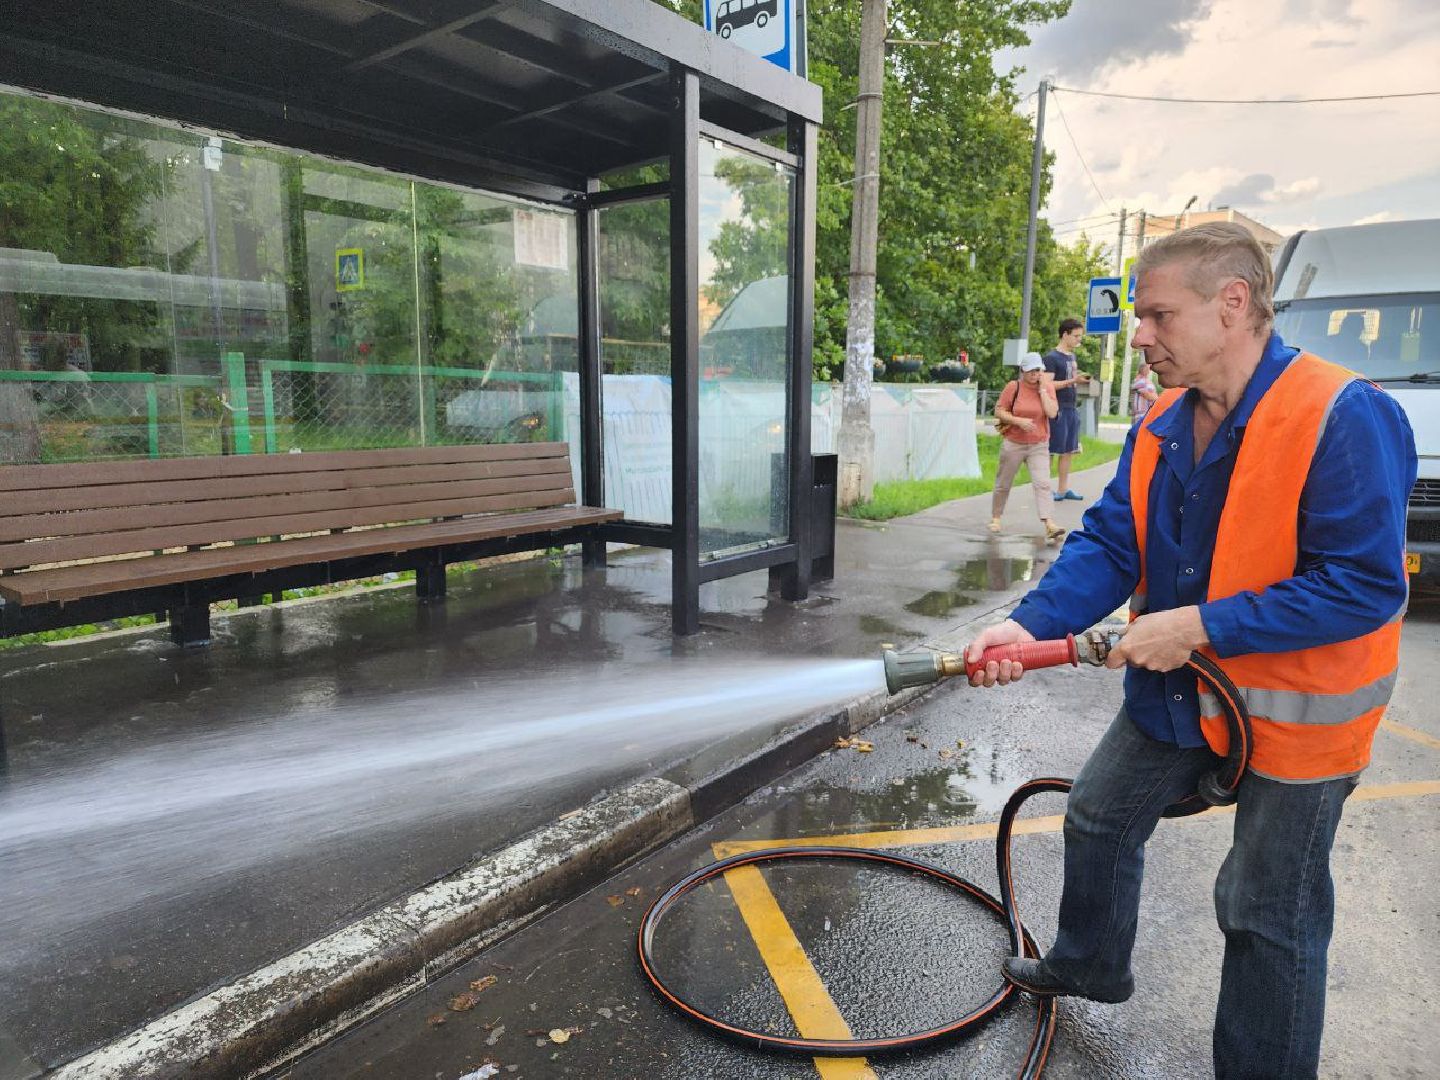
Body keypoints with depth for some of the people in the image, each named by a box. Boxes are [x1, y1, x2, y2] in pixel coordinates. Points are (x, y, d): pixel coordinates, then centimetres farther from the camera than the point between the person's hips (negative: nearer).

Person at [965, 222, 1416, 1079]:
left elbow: (1366, 585, -27)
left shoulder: (1345, 418, -25)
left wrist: (1202, 626, -29)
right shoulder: (1161, 426, -3)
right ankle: (1089, 964, 48)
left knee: (1269, 914, 9)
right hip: (1178, 688, 7)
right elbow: (1109, 543, -6)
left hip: (1293, 710, -7)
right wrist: (1031, 624, -21)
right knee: (1098, 820, 21)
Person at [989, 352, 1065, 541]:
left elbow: (1052, 413, -13)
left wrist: (1043, 389, -13)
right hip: (1013, 444, -1)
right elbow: (998, 411, -5)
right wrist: (1019, 421, -18)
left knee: (1043, 484, -12)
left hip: (1039, 445, 1)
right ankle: (995, 517, 31)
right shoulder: (1014, 387, -5)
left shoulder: (1047, 388, 0)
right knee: (1003, 484, 12)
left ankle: (1049, 525, -19)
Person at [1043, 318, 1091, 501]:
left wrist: (1081, 380, 7)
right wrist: (1073, 381, -22)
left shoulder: (1072, 356, 17)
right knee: (1052, 451, -5)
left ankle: (1063, 488, 17)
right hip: (1058, 409, -8)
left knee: (1068, 451, 10)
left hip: (1071, 409, 8)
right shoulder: (1052, 357, -9)